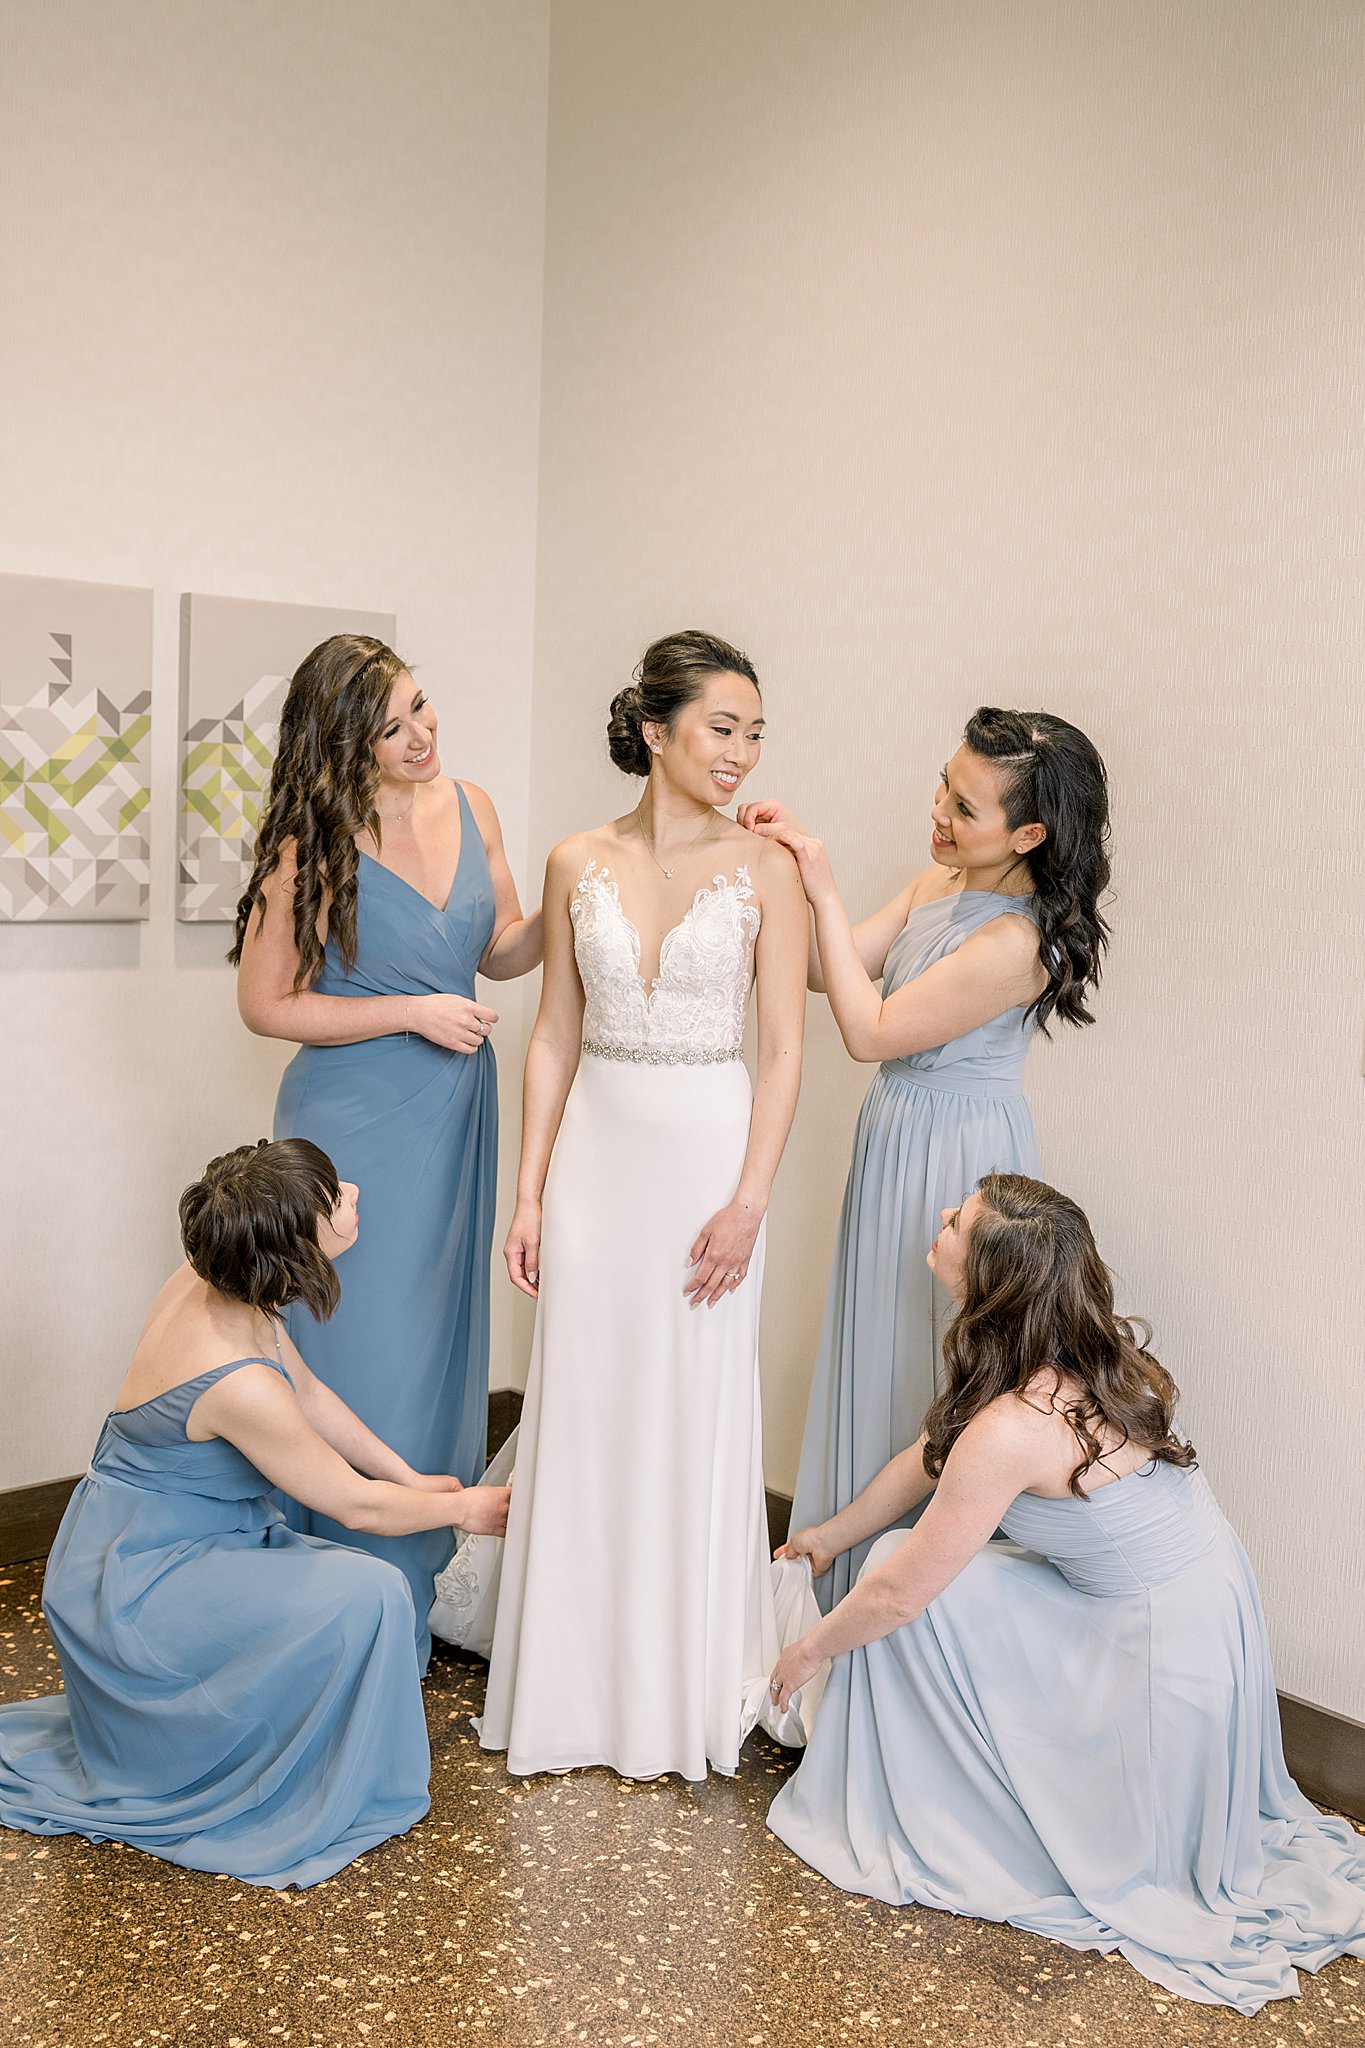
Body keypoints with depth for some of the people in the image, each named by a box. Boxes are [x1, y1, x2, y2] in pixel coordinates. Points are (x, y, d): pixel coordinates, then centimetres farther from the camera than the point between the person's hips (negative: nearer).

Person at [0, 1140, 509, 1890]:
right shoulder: (239, 1383, -32)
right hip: (136, 1586, -9)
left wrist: (412, 1478, 13)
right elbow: (353, 1504, -17)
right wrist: (462, 1508, 0)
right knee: (367, 1597, -21)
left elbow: (309, 1393, 9)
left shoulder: (209, 1284, -7)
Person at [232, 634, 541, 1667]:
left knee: (440, 1344, 14)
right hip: (355, 1123, -6)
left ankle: (423, 1582, 31)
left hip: (456, 1114, 6)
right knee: (361, 1355, 1)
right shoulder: (316, 843, -14)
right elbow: (267, 1003, -10)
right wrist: (413, 1012, -15)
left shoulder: (467, 805, 2)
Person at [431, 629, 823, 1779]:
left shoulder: (765, 871, -3)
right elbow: (555, 1037, 6)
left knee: (696, 1416, 5)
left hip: (708, 1153, -2)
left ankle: (684, 1691, 23)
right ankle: (576, 1681, 27)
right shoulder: (579, 864, 3)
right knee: (582, 1411, 9)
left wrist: (748, 1201, -12)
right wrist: (530, 1192, 3)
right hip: (594, 1153, 2)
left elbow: (783, 1049, -5)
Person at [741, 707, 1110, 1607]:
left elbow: (870, 1031, -21)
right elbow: (828, 968, 3)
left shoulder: (1016, 940, -26)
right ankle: (858, 1569, 38)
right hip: (903, 1136, 9)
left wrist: (825, 892, -19)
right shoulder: (940, 880, 0)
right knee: (882, 1357, 19)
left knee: (928, 1373, 6)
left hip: (956, 1159, -9)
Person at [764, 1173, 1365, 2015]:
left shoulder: (1013, 1429, -29)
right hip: (1199, 1601, 8)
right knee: (917, 1558, 7)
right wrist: (831, 1534, 24)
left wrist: (808, 1652, 3)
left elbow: (897, 1593, -17)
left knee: (915, 1581, -5)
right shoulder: (1090, 1356, -3)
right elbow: (931, 1459, 12)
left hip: (1165, 1655, -8)